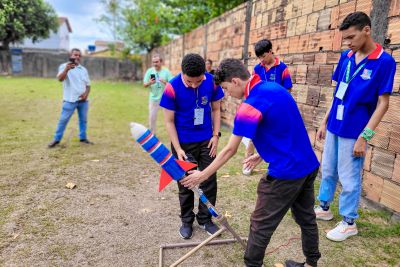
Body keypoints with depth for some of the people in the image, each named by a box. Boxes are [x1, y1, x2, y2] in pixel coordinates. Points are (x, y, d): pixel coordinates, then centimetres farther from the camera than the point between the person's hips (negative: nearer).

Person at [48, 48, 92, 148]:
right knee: (63, 120, -3)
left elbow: (88, 85, 14)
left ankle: (83, 138, 22)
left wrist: (86, 93, -6)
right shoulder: (64, 66, -2)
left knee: (83, 120, 10)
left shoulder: (83, 69, 14)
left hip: (83, 100, 5)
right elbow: (60, 79, -20)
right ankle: (56, 140, 5)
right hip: (70, 100, -5)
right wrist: (67, 69, -38)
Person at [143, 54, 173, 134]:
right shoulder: (149, 71, -2)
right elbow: (144, 84, 0)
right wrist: (149, 83, -21)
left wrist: (165, 82, -27)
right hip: (153, 98, 2)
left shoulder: (166, 71, -7)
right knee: (152, 117, 9)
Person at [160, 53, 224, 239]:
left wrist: (215, 135, -4)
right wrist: (178, 149, -17)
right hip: (183, 142, -2)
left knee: (209, 181, 7)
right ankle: (186, 221, 29)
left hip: (206, 140, 2)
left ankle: (205, 219, 27)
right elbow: (169, 121, -13)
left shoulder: (212, 82, -13)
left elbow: (216, 109, 2)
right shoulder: (172, 87, -20)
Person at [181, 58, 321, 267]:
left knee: (261, 226, 8)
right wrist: (263, 154, 21)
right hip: (309, 165, 9)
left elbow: (230, 150, -15)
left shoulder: (250, 105, -20)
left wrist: (203, 175, -5)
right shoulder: (275, 87, 5)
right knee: (306, 218, 23)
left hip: (285, 173, -9)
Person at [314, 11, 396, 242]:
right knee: (328, 171, 17)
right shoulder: (346, 57, 5)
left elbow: (383, 103, -13)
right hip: (334, 128, 6)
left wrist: (364, 136, -17)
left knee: (349, 180, 6)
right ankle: (324, 208, 36)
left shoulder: (385, 61, -12)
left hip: (354, 132, -6)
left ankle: (349, 223, 24)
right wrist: (325, 122, 12)